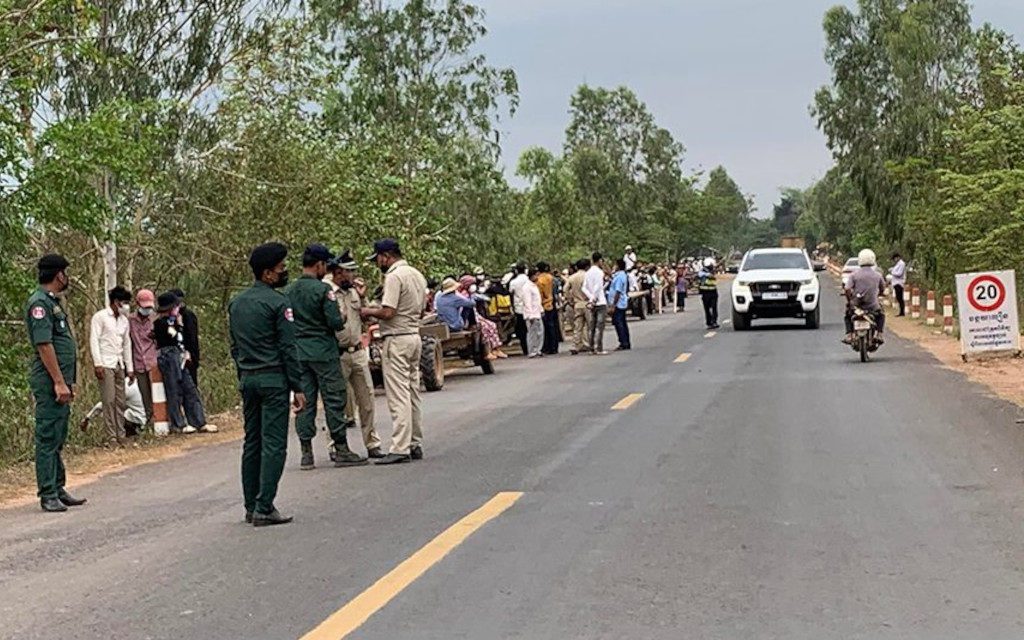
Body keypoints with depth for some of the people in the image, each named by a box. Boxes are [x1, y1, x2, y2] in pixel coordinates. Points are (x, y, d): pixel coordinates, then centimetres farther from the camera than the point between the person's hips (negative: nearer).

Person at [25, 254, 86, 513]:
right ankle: (48, 495, -3)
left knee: (57, 439, 14)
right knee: (48, 438, -6)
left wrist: (69, 382, 22)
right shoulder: (39, 302, -13)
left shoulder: (52, 302, 18)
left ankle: (58, 489, 21)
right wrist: (59, 382, -21)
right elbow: (43, 344, -20)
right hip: (49, 382, -10)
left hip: (60, 380, 10)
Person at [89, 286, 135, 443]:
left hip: (119, 366, 6)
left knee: (120, 402, 5)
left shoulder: (124, 320, 16)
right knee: (109, 401, -8)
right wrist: (97, 364, -17)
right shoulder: (100, 317, -4)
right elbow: (94, 340, -9)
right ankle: (111, 437, -5)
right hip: (106, 365, -6)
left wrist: (130, 368, 15)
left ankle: (121, 435, 9)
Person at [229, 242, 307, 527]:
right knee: (273, 444, -5)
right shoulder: (277, 303, -11)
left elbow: (234, 346, 16)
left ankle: (251, 506, 16)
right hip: (273, 379, -7)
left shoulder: (236, 303, 12)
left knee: (252, 442, 12)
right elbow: (288, 348, -12)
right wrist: (298, 388, -10)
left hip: (247, 379, 8)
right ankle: (264, 508, -8)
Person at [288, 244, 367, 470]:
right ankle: (341, 450, 3)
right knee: (334, 400, 0)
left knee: (305, 401, 7)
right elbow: (335, 323, -15)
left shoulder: (288, 291, 8)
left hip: (299, 354, 6)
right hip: (324, 352, -6)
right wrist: (343, 318, 5)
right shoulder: (323, 289, -12)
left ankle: (306, 453, 7)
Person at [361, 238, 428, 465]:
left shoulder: (394, 276, -15)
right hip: (415, 336, 9)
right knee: (412, 393, 13)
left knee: (398, 396, -8)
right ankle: (415, 444, 17)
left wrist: (369, 312, -3)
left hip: (397, 339, -9)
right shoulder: (417, 275, 14)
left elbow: (388, 312, -22)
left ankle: (400, 448, -9)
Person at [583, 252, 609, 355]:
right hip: (600, 302, -7)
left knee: (593, 326, 10)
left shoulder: (588, 273, 11)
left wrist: (591, 298, -4)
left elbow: (584, 288, 5)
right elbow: (597, 287, -19)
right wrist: (594, 299, -12)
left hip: (592, 303, 7)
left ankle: (592, 348, 11)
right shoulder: (599, 272, -11)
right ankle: (599, 349, -9)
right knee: (600, 326, -6)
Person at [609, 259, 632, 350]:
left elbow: (618, 292, -22)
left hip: (618, 304, -10)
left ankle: (623, 343, -8)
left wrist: (613, 305, -21)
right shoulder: (624, 275, 12)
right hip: (622, 304, 10)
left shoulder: (619, 276, -18)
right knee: (622, 323, 14)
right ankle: (626, 344, 18)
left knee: (618, 323, -8)